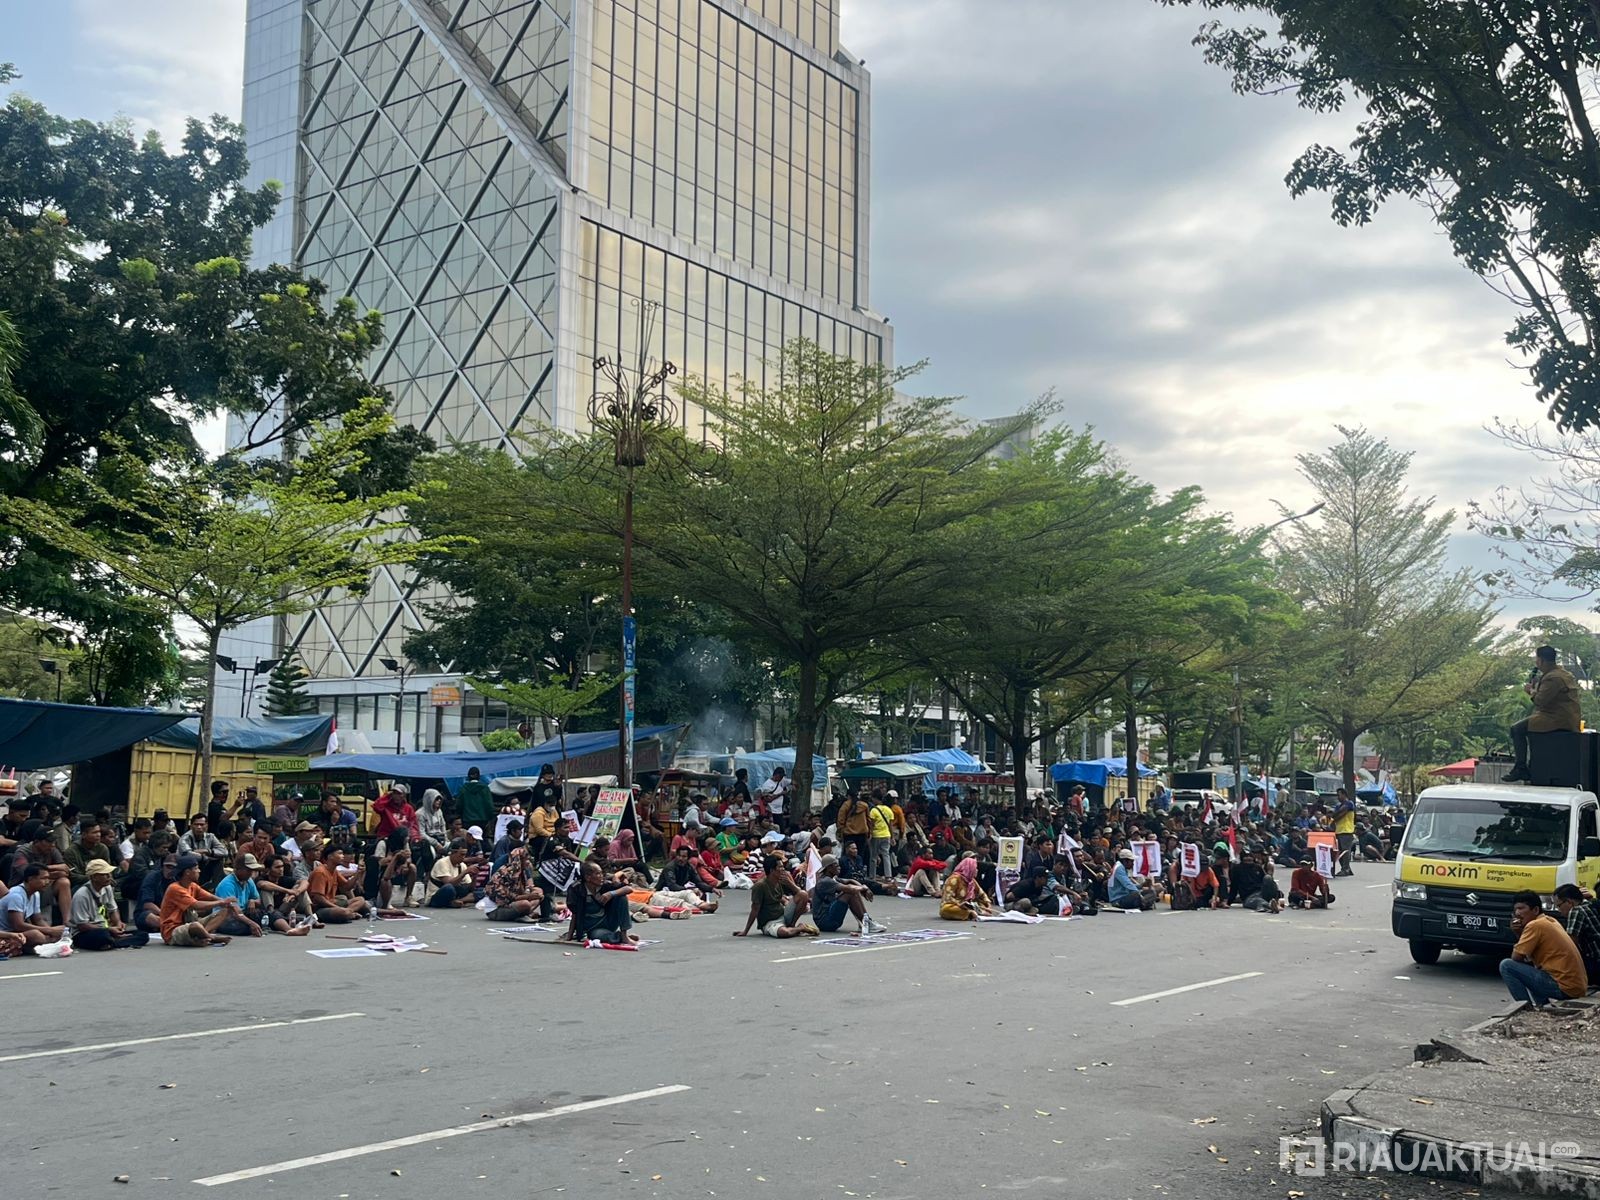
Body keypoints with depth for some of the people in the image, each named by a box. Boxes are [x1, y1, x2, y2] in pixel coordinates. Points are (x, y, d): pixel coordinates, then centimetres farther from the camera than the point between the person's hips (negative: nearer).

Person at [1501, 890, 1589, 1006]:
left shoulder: (1535, 925, -13)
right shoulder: (1550, 920, 15)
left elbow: (1516, 958, -10)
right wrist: (1519, 933, 8)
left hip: (1565, 989, -10)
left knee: (1507, 966, -8)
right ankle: (1543, 1005, 19)